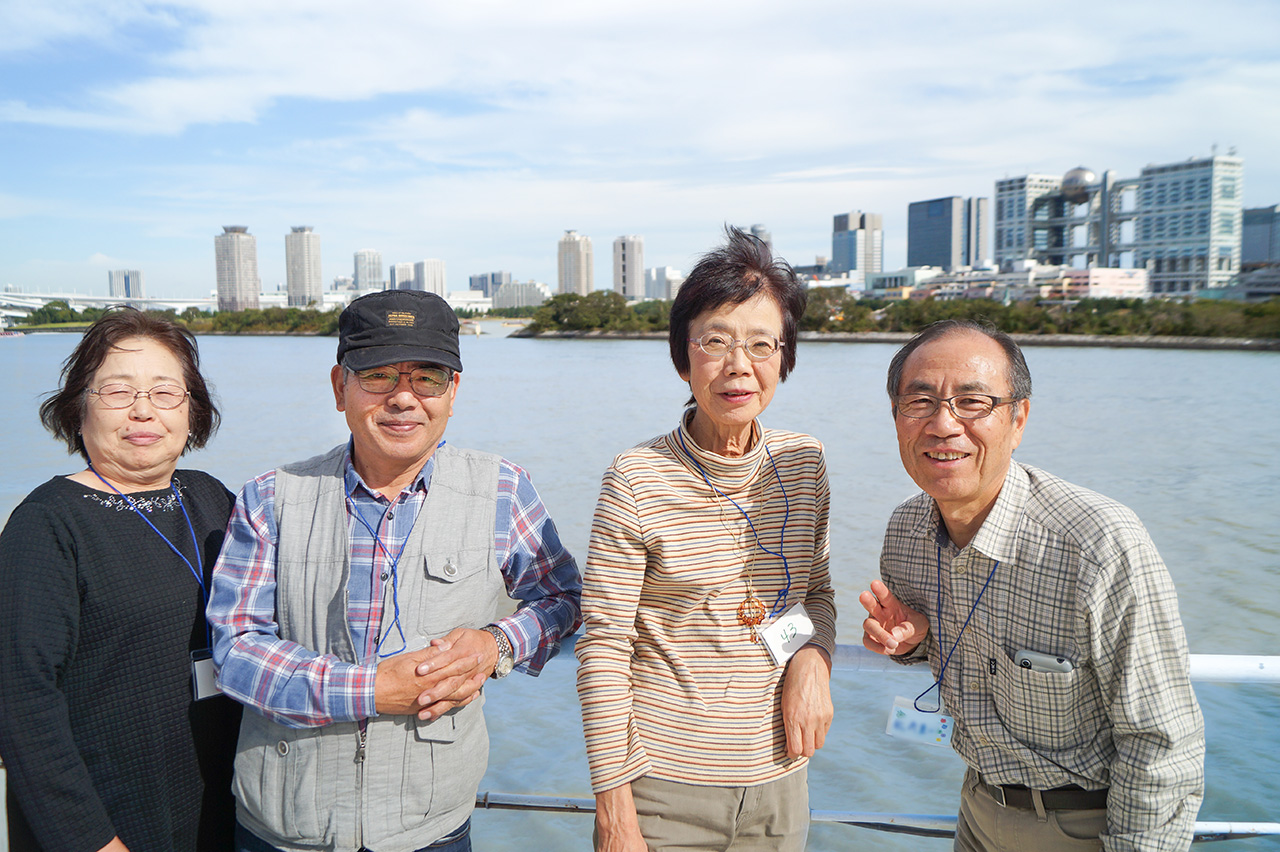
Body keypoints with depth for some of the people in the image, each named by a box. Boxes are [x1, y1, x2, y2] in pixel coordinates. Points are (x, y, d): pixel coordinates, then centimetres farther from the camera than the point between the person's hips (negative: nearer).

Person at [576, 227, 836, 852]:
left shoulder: (804, 463, -1)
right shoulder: (637, 481, -14)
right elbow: (603, 651, -11)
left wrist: (813, 659, -9)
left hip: (779, 781, 4)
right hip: (662, 785, -4)